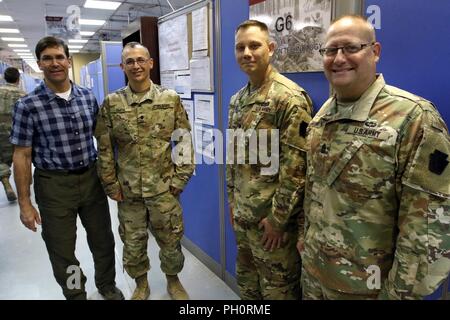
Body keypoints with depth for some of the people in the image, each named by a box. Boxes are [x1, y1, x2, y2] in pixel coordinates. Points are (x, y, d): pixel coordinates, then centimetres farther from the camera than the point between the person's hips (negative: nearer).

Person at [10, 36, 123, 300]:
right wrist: (25, 203, -7)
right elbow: (22, 155, -7)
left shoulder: (88, 97, 1)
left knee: (103, 240, 17)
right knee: (62, 249, 12)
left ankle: (107, 285, 43)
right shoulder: (28, 106, -10)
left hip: (92, 178, 3)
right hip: (54, 185, -3)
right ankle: (75, 294, 37)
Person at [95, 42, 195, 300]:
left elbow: (185, 142, -1)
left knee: (170, 241, 12)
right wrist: (112, 186, -1)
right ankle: (141, 285, 40)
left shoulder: (171, 99, -2)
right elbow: (104, 149, 2)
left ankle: (173, 281, 39)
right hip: (128, 191, 1)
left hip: (164, 189, -1)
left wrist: (179, 179, -6)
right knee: (133, 244, 15)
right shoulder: (111, 103, 0)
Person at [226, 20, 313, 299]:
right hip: (243, 215, 8)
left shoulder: (290, 97, -18)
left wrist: (278, 218, -18)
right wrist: (232, 200, 14)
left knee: (278, 289, 12)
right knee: (247, 284, 25)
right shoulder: (237, 100, 9)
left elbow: (297, 166, -21)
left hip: (273, 219, -8)